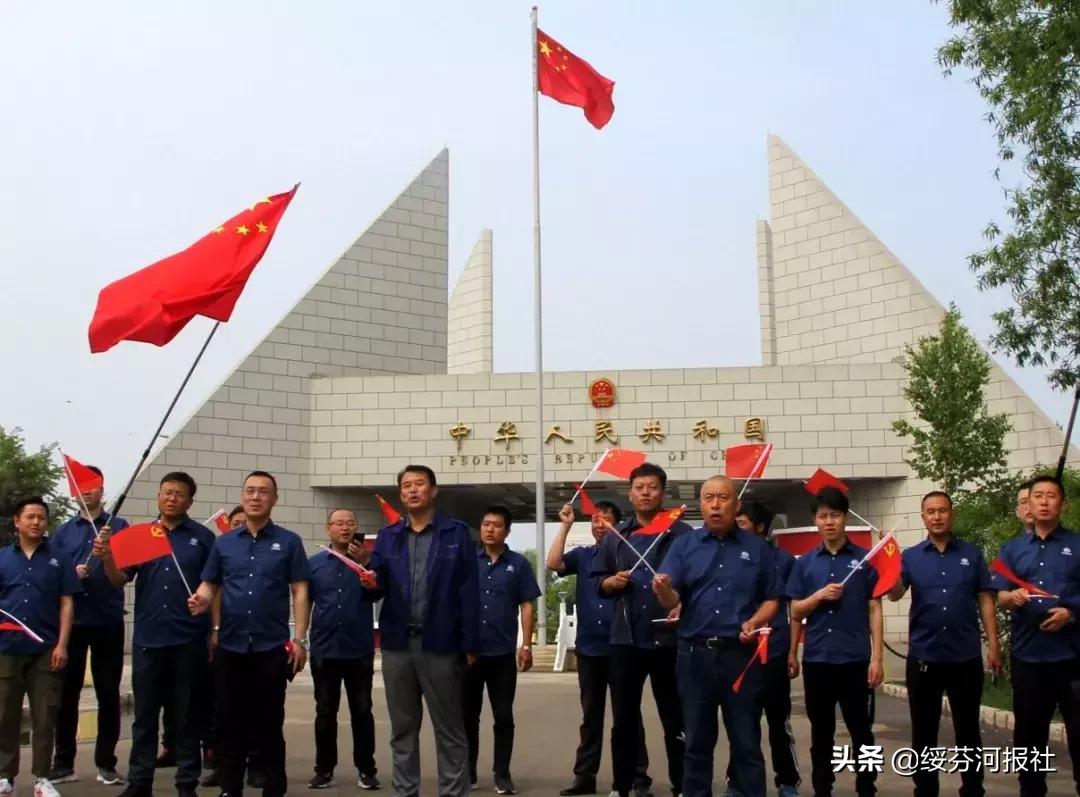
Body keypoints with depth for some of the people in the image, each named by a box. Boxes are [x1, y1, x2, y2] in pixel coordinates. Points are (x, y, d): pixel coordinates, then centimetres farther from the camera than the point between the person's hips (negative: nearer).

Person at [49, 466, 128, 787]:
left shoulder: (119, 527, 4)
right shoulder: (63, 531, 11)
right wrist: (70, 574, -11)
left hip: (108, 622, -2)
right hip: (71, 621, 2)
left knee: (108, 694, 3)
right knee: (66, 693, 6)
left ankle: (106, 763, 11)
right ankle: (63, 762, 16)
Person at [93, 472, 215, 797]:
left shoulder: (203, 537, 2)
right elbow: (120, 580, 3)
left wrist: (216, 630, -7)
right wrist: (107, 558, -17)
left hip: (188, 640, -2)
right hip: (147, 638, 2)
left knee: (187, 716, 6)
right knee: (144, 715, 9)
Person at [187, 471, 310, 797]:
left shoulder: (288, 542, 1)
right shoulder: (223, 542, 9)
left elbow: (300, 591, -2)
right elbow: (209, 584, 12)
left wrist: (299, 639, -9)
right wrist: (202, 598, -13)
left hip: (272, 647, -2)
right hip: (230, 646, 3)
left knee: (269, 723, 4)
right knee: (232, 721, 10)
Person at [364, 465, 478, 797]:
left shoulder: (457, 533, 0)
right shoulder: (387, 536, 10)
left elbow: (469, 593, -4)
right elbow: (379, 587, 5)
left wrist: (470, 645, -9)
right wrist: (370, 583, -19)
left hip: (441, 645, -3)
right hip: (397, 644, 4)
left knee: (449, 730, 6)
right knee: (402, 730, 13)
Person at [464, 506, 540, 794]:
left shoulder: (519, 564, 1)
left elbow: (527, 606, 1)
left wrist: (526, 645, -6)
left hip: (503, 652, -1)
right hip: (468, 650, 1)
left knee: (503, 716, 4)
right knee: (468, 714, 10)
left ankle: (502, 774, 13)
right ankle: (468, 771, 21)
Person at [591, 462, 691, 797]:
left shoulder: (682, 534, -1)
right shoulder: (615, 536, 11)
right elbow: (597, 580, 15)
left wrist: (685, 606, -19)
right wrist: (611, 582, -6)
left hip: (669, 638, -3)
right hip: (626, 639, 3)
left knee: (676, 718, 6)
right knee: (623, 719, 10)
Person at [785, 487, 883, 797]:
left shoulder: (864, 559, 1)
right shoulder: (805, 562, 7)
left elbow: (874, 610, 0)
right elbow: (796, 612, 7)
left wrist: (876, 657, -5)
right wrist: (819, 596, -11)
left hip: (855, 659, -2)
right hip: (816, 659, 2)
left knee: (861, 731, 6)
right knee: (821, 733, 11)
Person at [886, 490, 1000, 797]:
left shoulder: (972, 554, 5)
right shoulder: (911, 556, 3)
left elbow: (985, 600, 4)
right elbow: (895, 593, -11)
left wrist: (993, 644, -2)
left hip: (966, 657, 0)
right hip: (923, 657, 0)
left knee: (968, 730, 9)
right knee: (924, 732, 8)